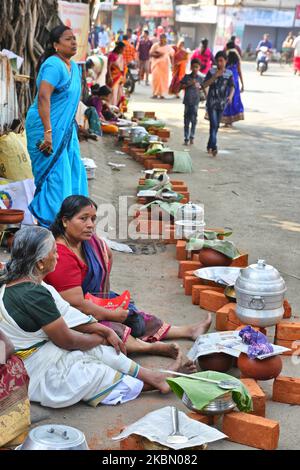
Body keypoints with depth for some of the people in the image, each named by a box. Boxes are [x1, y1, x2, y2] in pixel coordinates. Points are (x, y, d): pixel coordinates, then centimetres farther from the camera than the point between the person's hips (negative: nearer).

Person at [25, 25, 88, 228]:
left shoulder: (74, 67, 11)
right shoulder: (53, 66, -18)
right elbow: (43, 97, -28)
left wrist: (72, 126, 21)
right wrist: (48, 132, -32)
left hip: (65, 128, 9)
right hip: (47, 128, -9)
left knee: (74, 171, 12)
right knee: (54, 172, -6)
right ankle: (49, 221, 4)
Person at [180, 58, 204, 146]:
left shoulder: (200, 78, 7)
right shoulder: (187, 77, 5)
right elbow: (181, 86, 4)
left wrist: (199, 87, -6)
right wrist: (189, 84, -9)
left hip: (195, 101, 0)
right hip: (187, 100, 0)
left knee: (193, 119, -7)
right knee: (187, 120, 3)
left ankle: (192, 137, 4)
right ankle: (186, 138, 8)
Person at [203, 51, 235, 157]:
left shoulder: (229, 73, 2)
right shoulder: (212, 72, -3)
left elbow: (232, 87, -4)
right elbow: (204, 85, -8)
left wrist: (230, 96, -25)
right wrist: (215, 76, -19)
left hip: (222, 103, 3)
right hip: (211, 102, -3)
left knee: (216, 126, 10)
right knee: (213, 124, -14)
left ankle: (209, 146, 23)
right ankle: (214, 147, -20)